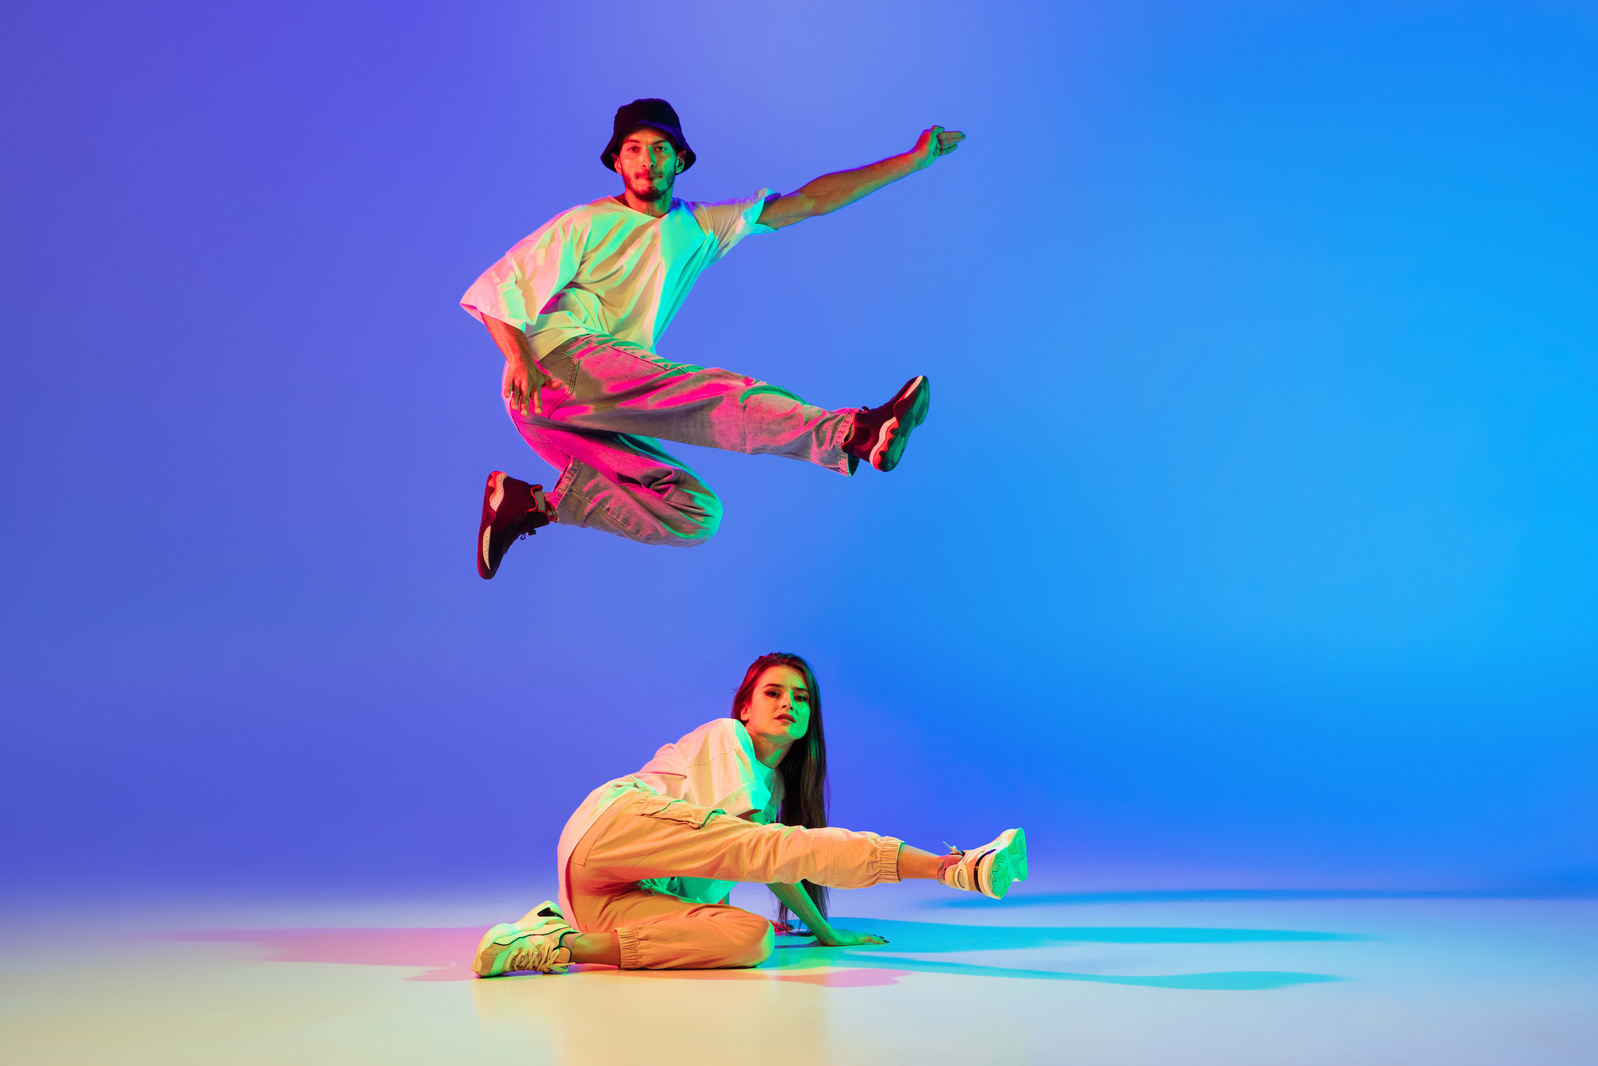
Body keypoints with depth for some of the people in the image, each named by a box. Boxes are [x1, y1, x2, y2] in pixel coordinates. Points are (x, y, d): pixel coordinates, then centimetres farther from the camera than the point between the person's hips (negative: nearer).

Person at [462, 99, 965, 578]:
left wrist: (913, 160, 11)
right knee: (710, 392, -29)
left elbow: (807, 202, 14)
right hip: (561, 358, -6)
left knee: (694, 513, -14)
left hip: (591, 412, 6)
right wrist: (520, 360, -19)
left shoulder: (701, 228, 17)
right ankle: (853, 434, -51)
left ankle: (532, 504, -10)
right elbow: (495, 288, 1)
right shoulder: (585, 225, 5)